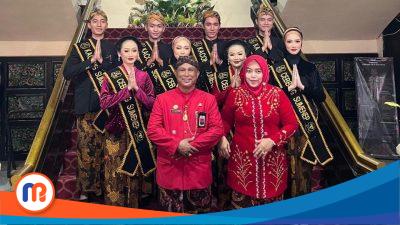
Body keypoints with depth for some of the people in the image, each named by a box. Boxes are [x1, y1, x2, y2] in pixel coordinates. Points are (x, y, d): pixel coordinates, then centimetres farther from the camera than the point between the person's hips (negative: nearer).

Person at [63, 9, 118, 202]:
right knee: (86, 147, -4)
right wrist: (91, 60, -13)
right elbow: (67, 73, -6)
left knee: (104, 147, 3)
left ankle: (102, 187, 16)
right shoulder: (80, 47, 7)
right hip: (86, 105, -2)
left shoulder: (111, 48, 15)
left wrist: (101, 60, -5)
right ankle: (86, 190, 9)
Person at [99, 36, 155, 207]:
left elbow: (151, 105, -2)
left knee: (135, 171, 10)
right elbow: (104, 103, -12)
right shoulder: (110, 75, 0)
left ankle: (133, 210, 26)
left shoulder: (144, 76, 5)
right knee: (115, 174, 2)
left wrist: (136, 88, -15)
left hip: (138, 131, 2)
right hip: (116, 131, -2)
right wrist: (127, 88, -17)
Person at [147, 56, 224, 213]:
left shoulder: (208, 99, 2)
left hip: (199, 167, 0)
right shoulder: (162, 99, 2)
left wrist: (192, 145, -15)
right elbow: (153, 129, -4)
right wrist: (176, 145, -16)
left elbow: (217, 129, -5)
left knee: (200, 213, 15)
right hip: (170, 167, 0)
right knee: (171, 214, 15)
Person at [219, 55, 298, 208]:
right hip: (242, 157, 0)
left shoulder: (277, 94, -2)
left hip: (272, 158, 0)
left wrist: (272, 140, -14)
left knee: (271, 198, 10)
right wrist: (222, 138, -5)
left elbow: (291, 124, 0)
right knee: (242, 201, 8)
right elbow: (226, 120, 13)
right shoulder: (235, 94, 0)